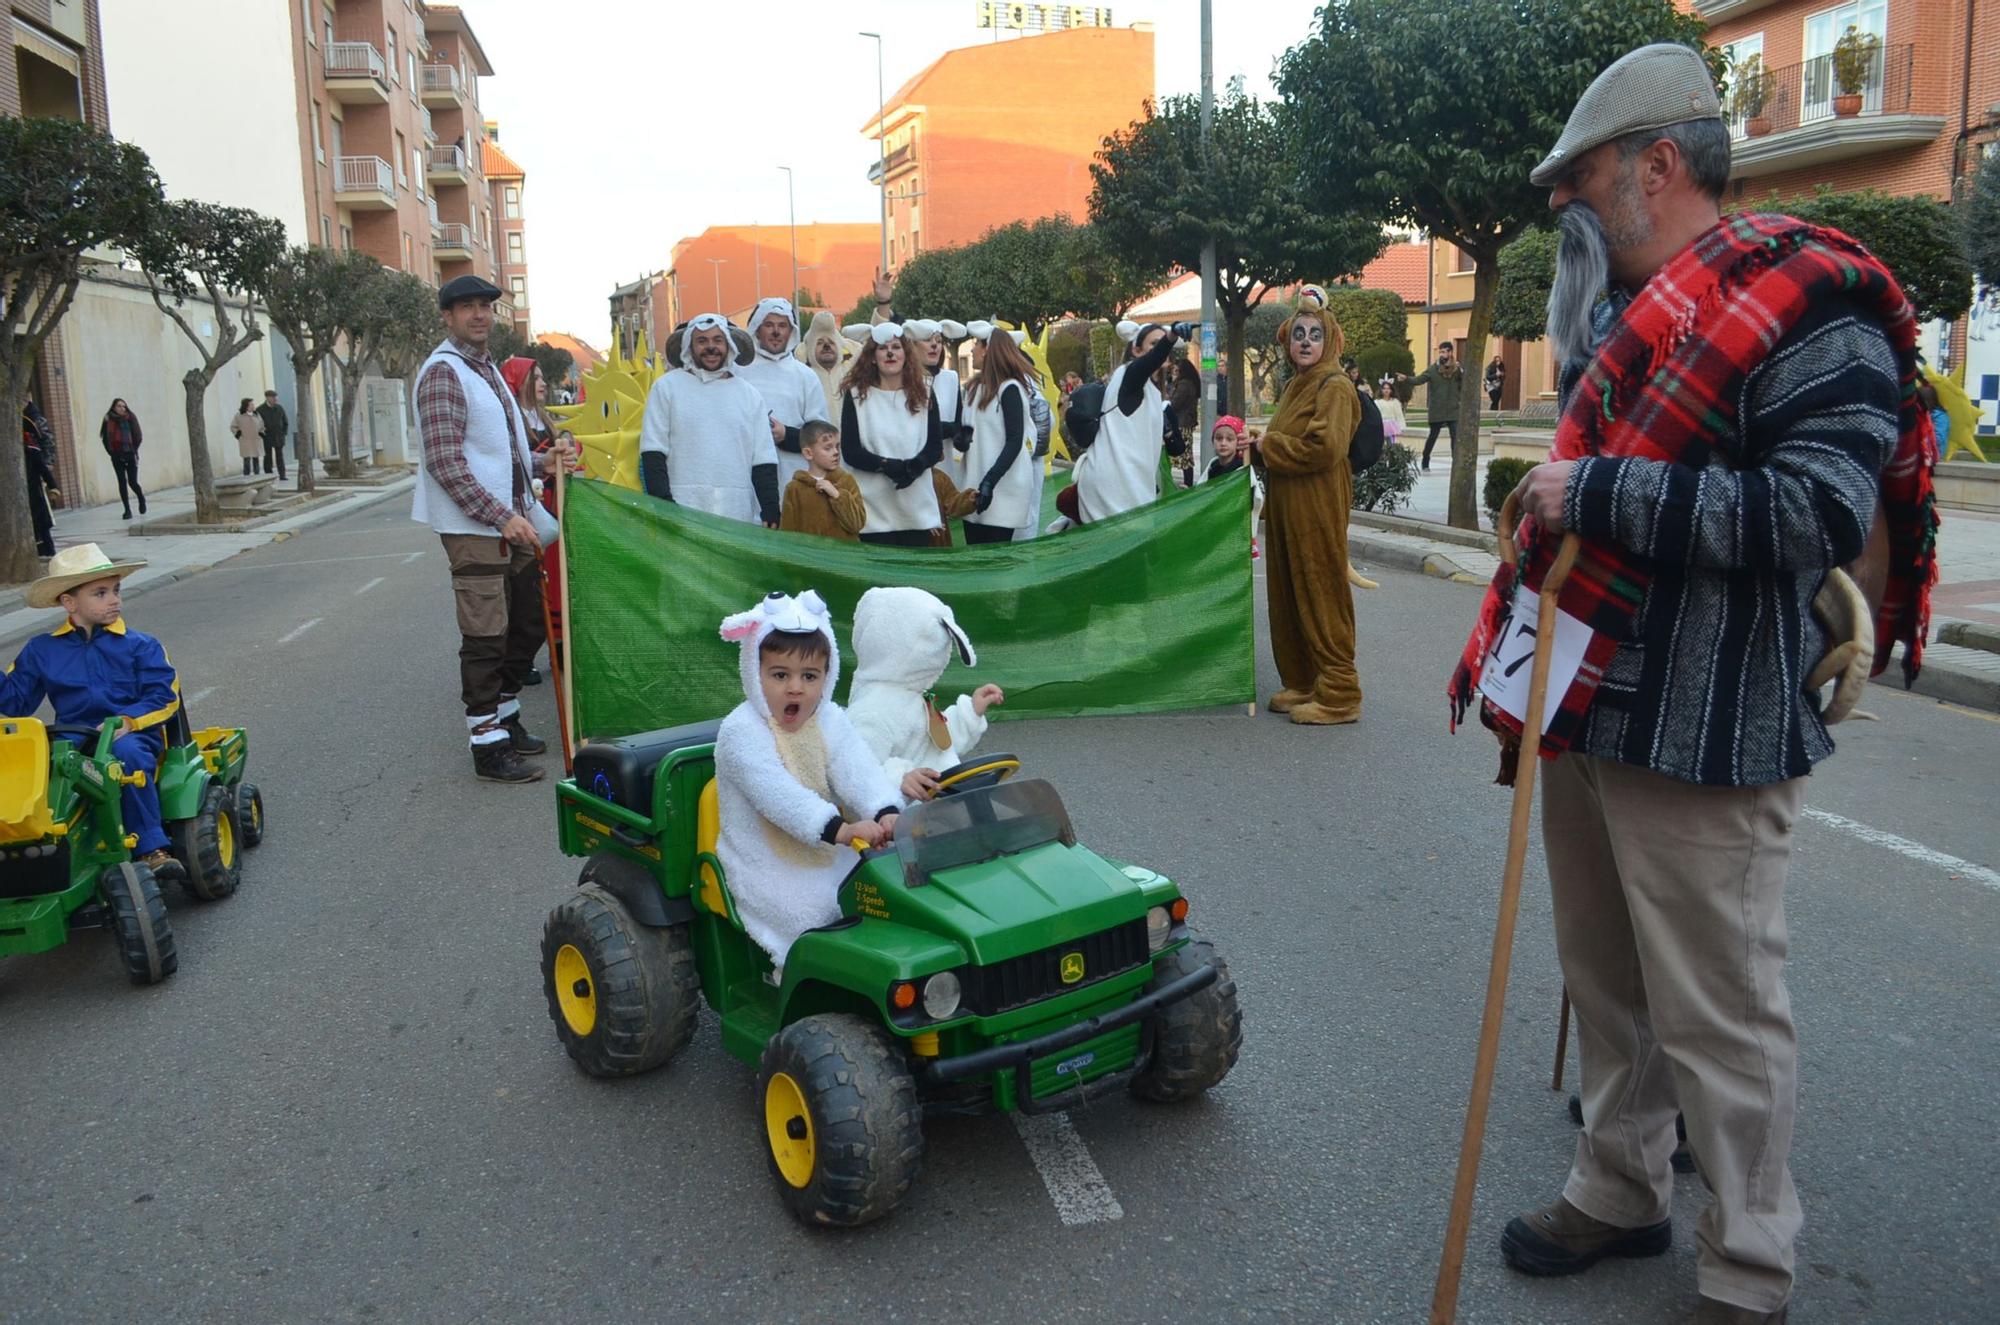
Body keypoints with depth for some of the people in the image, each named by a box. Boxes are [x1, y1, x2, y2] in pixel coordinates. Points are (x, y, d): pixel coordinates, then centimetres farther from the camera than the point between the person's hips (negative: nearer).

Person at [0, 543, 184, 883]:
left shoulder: (139, 646, 7)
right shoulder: (41, 651, 15)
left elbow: (164, 696, -2)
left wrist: (127, 720, -18)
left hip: (132, 737, -2)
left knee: (126, 753, -38)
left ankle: (151, 849, -33)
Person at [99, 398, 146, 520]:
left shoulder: (131, 418, 1)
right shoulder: (109, 420, 4)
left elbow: (138, 437, 1)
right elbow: (105, 438, 7)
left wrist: (133, 450, -4)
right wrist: (111, 452, -2)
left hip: (130, 455, -1)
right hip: (117, 456, 1)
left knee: (132, 481, -6)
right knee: (122, 482, -1)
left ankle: (141, 499, 26)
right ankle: (127, 509, 2)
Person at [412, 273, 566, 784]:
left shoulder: (487, 369, 18)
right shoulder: (443, 372, -11)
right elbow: (446, 463, -20)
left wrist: (539, 463, 9)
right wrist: (504, 517, -22)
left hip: (510, 522, 10)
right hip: (473, 527, -9)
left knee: (528, 626, 16)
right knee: (485, 639, -4)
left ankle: (506, 720, 31)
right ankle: (488, 746, 4)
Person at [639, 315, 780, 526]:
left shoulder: (749, 395, 15)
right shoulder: (667, 386, 7)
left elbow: (764, 461, 12)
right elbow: (653, 451, 2)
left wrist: (770, 511, 1)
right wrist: (663, 504, -9)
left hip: (740, 515, 3)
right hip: (683, 512, -3)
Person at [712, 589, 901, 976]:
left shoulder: (830, 720, 4)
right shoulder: (740, 731, -16)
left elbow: (857, 772, -12)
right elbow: (776, 793, -30)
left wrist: (886, 813, -34)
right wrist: (838, 828, -42)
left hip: (829, 856, 6)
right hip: (765, 865, -5)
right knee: (811, 909, -24)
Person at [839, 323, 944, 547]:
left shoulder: (924, 394, 11)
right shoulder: (856, 395, 3)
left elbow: (936, 446, 7)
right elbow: (850, 451, -2)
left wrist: (915, 465, -15)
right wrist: (887, 465, -17)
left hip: (918, 508, 3)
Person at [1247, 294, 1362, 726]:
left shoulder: (1335, 387, -10)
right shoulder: (1295, 386, 18)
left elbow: (1323, 448, -22)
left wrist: (1268, 445, -11)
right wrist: (1262, 446, 8)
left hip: (1317, 509, -9)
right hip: (1285, 507, 9)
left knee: (1321, 596, -5)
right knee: (1288, 597, 12)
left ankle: (1338, 695, 3)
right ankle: (1302, 684, 24)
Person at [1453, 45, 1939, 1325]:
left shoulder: (1808, 303, -12)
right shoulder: (1621, 311, 15)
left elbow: (1815, 513, -23)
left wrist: (1597, 492, -23)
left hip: (1702, 729, -8)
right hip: (1587, 705, 9)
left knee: (1718, 1015, 2)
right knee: (1607, 980, 19)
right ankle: (1620, 1191, 37)